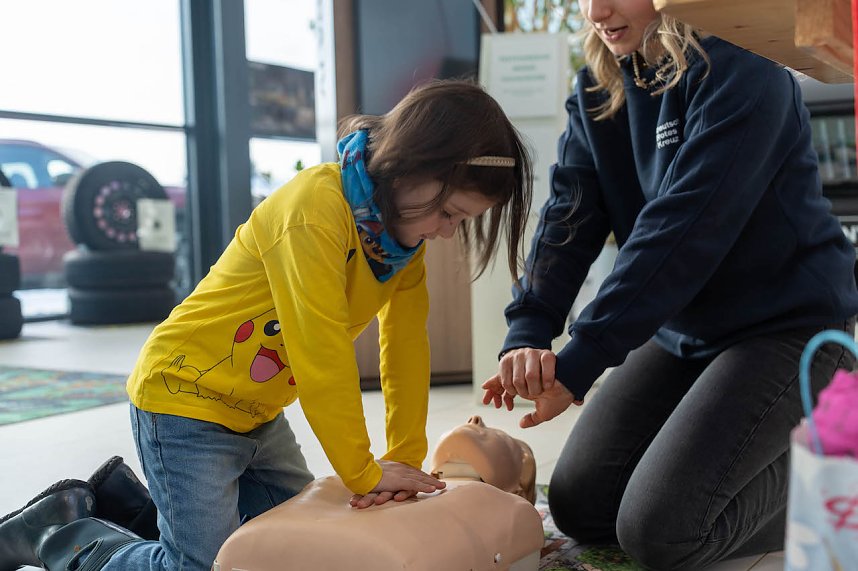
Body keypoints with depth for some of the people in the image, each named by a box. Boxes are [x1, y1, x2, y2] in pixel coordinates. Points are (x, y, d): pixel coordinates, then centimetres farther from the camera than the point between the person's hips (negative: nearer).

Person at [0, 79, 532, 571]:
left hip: (258, 415, 9)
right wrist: (366, 475, -20)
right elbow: (324, 355, -29)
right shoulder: (315, 207, -28)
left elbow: (407, 343, -2)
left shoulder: (407, 222, -2)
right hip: (185, 395, -9)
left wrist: (406, 460, -5)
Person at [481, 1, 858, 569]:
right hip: (680, 328, 8)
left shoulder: (741, 72, -19)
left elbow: (682, 229, -28)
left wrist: (578, 363, -31)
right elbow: (570, 215, -7)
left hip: (786, 324, -7)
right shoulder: (598, 90, 3)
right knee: (579, 506, 4)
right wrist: (528, 334, -24)